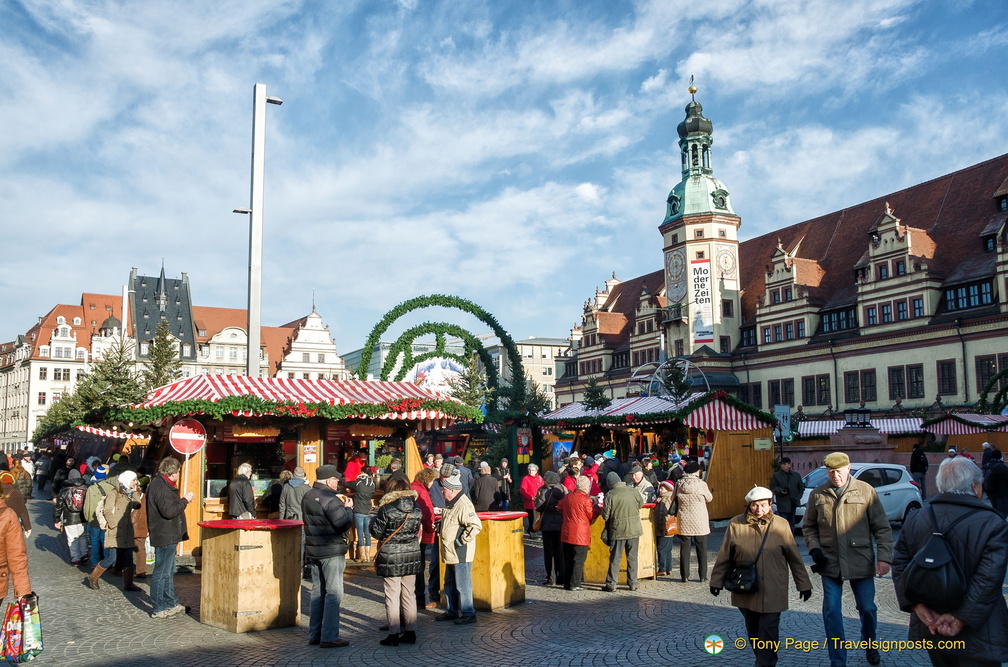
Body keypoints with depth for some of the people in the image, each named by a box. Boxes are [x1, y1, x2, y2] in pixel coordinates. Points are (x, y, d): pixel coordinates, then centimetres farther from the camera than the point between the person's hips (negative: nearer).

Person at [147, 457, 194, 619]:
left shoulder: (162, 485, 13)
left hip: (168, 537, 12)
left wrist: (182, 501, 10)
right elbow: (169, 511, -26)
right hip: (164, 537, -12)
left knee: (169, 571, 19)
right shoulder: (160, 488, -21)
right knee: (162, 573, -4)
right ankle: (158, 609, 3)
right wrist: (185, 500, -16)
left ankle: (171, 603, 29)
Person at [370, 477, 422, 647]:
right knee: (409, 595, 12)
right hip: (411, 555, 4)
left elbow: (376, 533, -6)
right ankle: (410, 632, 17)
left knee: (392, 596, 3)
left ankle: (393, 634, 7)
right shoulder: (416, 509, 0)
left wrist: (374, 519, 13)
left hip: (390, 557, -4)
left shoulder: (386, 509, -13)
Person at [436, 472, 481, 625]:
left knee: (462, 584, -2)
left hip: (460, 553, -11)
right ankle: (452, 611, 32)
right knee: (449, 583, 19)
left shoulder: (463, 505, -22)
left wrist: (462, 540, -22)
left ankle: (468, 614, 9)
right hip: (450, 553, 11)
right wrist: (441, 530, 16)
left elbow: (476, 525, -28)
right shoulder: (450, 503, 11)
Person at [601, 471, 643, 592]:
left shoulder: (609, 495, -13)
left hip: (617, 531, -2)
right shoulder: (633, 491, -5)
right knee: (632, 557, 12)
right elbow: (641, 504, 12)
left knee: (615, 558, 6)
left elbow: (605, 516, -9)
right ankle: (633, 583, 17)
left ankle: (611, 584, 8)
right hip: (634, 529, 2)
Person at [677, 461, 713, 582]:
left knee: (685, 549, 9)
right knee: (701, 549, 10)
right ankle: (703, 575, 13)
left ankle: (684, 576, 11)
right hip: (700, 521, -2)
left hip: (684, 522, 2)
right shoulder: (701, 484, -12)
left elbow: (675, 498, 6)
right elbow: (709, 498, 2)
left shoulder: (679, 484, -5)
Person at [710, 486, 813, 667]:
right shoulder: (736, 524, -3)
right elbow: (724, 556, 3)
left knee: (769, 631, -4)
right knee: (753, 630, 16)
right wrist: (717, 581, 6)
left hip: (772, 591, -2)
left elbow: (794, 557, 2)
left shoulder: (781, 525, -3)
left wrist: (804, 584, 4)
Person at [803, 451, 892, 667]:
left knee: (867, 608, 12)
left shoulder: (865, 491, -4)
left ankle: (870, 646, 41)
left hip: (860, 562, -1)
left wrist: (884, 557, -9)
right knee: (831, 612, 3)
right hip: (830, 563, 1)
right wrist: (814, 548, -4)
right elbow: (808, 526, 11)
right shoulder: (818, 494, 1)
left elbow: (882, 527, -2)